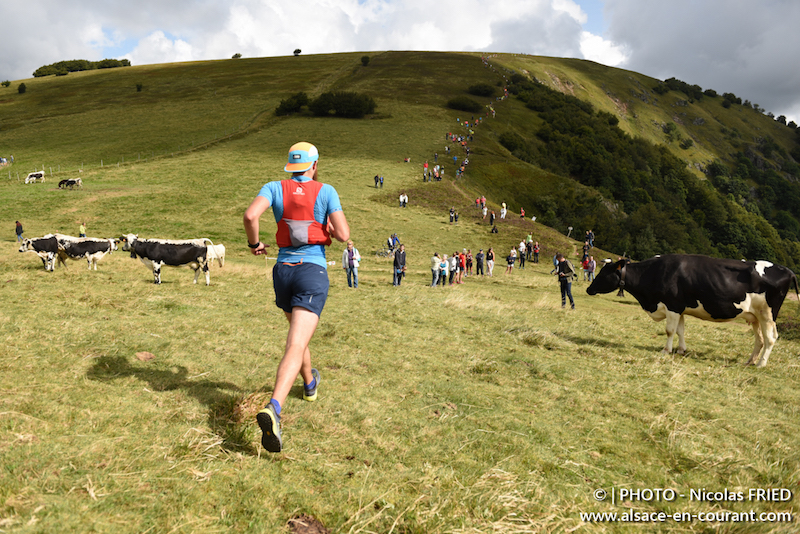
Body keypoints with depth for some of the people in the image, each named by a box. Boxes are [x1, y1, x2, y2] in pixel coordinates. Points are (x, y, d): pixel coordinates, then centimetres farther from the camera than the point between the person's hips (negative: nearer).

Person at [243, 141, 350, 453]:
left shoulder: (275, 188, 4)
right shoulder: (326, 191, -1)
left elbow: (250, 215, -15)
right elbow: (344, 235, -9)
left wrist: (254, 243, 4)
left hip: (283, 271, 4)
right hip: (313, 273, -4)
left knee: (298, 331, 29)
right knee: (295, 347, -13)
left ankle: (310, 384, 52)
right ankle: (273, 410, -34)